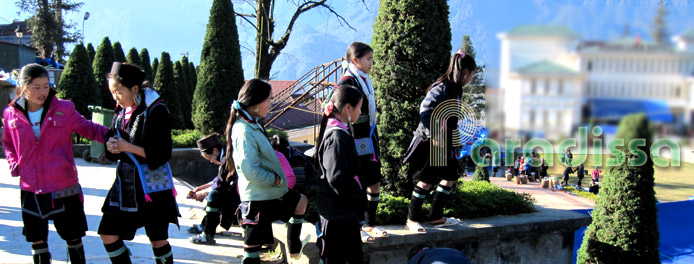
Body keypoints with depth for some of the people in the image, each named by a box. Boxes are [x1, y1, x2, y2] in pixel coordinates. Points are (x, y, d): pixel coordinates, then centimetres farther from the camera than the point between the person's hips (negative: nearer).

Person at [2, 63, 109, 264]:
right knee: (37, 240, 12)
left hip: (64, 188, -2)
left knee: (73, 236, 11)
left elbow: (89, 129, 0)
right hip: (31, 189, 2)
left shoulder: (64, 109, -6)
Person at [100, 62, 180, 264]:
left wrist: (128, 147, -19)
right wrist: (112, 147, -8)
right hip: (125, 183, 7)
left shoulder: (155, 111, -14)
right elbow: (113, 153, 16)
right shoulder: (120, 112, 7)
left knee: (158, 238, 5)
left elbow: (162, 154, -17)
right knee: (107, 233, 4)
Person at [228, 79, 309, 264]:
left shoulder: (253, 125, 8)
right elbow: (250, 171, -29)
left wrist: (277, 179, 7)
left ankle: (294, 248, 44)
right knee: (252, 249, -4)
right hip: (257, 200, -11)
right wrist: (276, 179, -16)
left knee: (301, 202, 30)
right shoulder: (244, 132, -23)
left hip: (271, 193, 11)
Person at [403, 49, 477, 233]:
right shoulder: (443, 87, -16)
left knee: (450, 178, 11)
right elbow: (425, 109, -23)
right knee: (426, 181, -5)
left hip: (443, 142, 10)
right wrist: (433, 135, -25)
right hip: (429, 142, -10)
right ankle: (412, 219, 7)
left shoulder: (456, 89, 12)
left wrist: (451, 138, 22)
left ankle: (436, 217, 22)